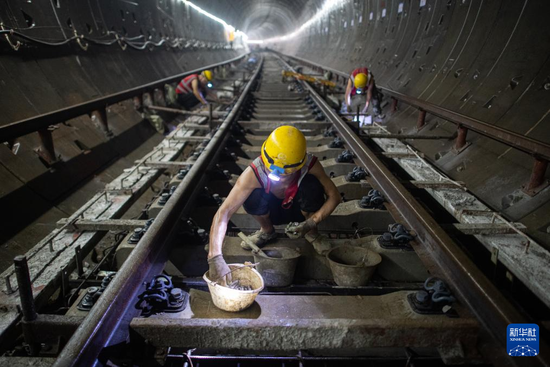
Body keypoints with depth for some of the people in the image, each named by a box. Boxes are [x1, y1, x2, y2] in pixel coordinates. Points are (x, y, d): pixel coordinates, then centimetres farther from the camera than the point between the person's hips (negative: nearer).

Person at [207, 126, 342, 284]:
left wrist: (311, 224, -35)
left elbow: (334, 196, -21)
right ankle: (266, 230, 2)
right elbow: (222, 213, -42)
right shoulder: (254, 172, -36)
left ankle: (312, 233, -2)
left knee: (311, 186, -33)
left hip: (300, 210, 0)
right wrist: (215, 257, -53)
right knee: (253, 196, -33)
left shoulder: (310, 165, -33)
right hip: (274, 211, 0)